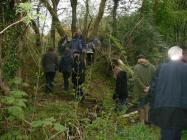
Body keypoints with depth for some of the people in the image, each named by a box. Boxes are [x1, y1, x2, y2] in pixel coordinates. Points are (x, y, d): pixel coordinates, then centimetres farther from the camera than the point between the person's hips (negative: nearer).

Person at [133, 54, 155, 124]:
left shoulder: (137, 67, -12)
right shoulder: (152, 66, 2)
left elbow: (136, 79, -23)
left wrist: (143, 87, -17)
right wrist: (150, 86, -8)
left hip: (141, 91, -4)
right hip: (150, 90, 4)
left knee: (141, 106, 9)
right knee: (146, 103, 23)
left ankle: (142, 122, 16)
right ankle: (147, 119, 29)